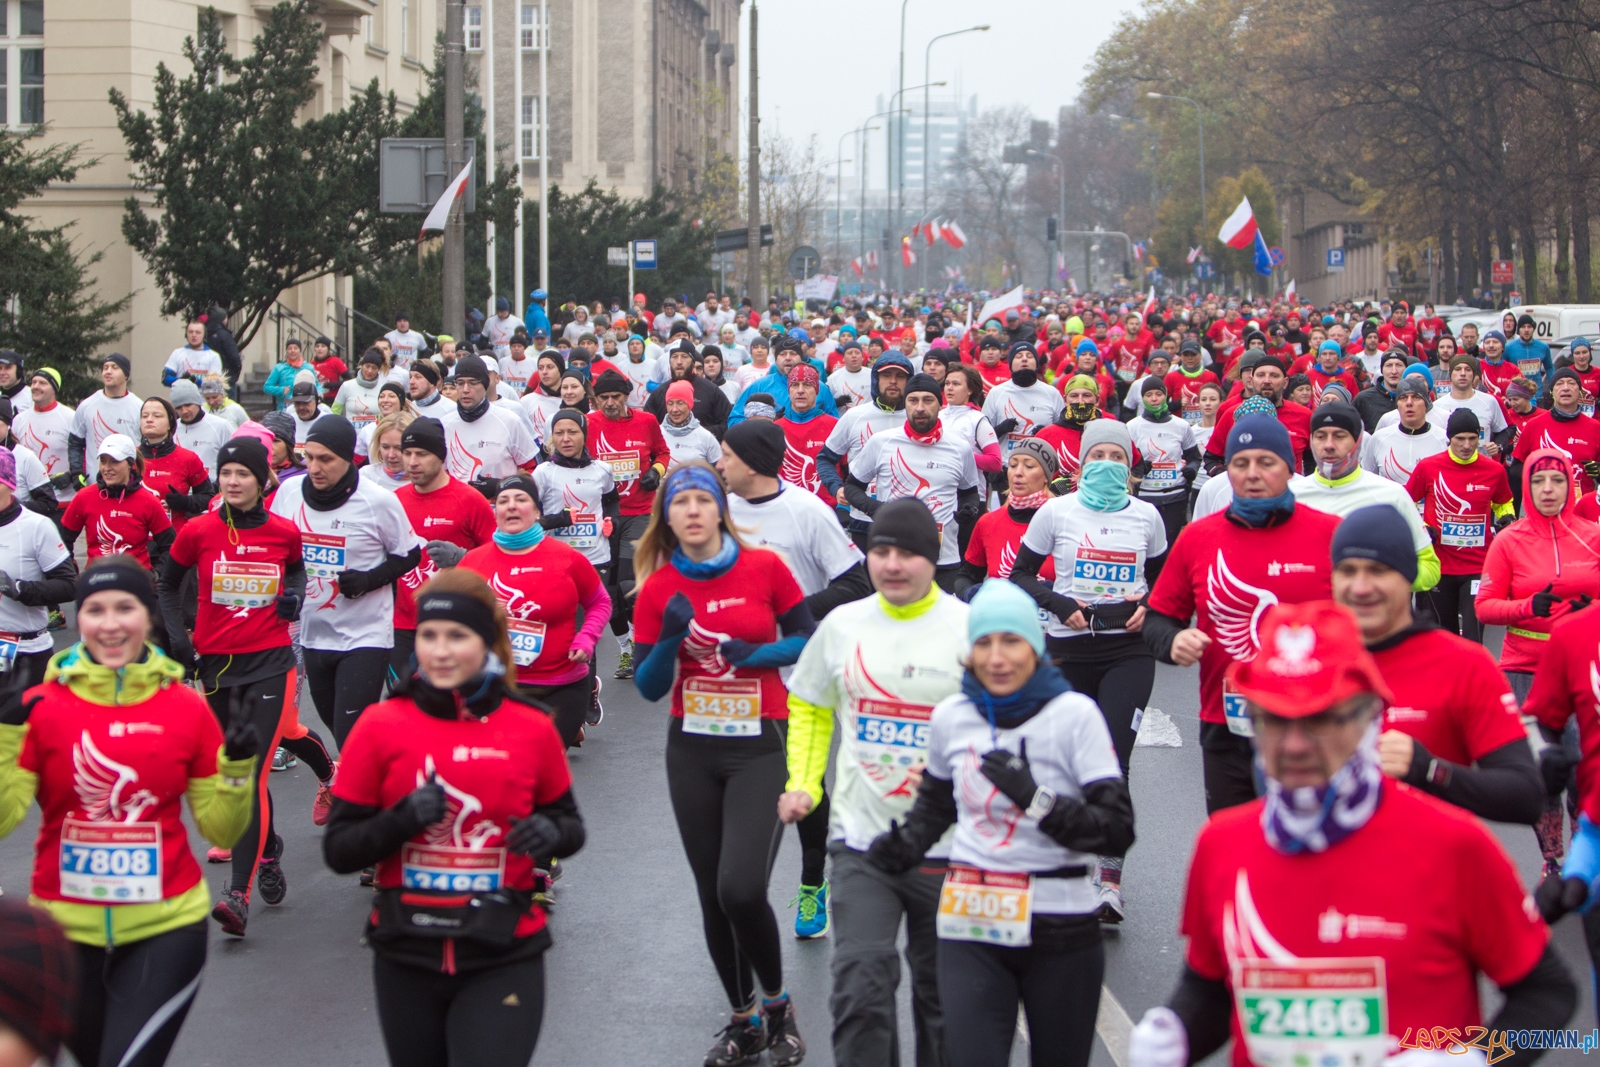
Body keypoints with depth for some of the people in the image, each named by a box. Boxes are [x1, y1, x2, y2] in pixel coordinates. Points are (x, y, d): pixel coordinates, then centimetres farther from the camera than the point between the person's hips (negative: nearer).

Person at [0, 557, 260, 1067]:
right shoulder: (41, 706, -5)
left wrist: (237, 770, -15)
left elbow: (221, 830, 2)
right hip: (65, 930, 2)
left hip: (165, 931, -1)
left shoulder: (187, 708, -3)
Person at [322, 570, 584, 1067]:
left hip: (502, 959, -1)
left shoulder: (531, 728, -2)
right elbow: (338, 850, -2)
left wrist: (553, 833, -11)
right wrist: (400, 822, -20)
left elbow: (570, 825, 12)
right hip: (406, 959, 1)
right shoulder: (381, 725, -4)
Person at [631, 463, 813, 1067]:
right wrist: (670, 637, -18)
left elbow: (810, 642, 3)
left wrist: (758, 654, -13)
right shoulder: (657, 588, 0)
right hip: (693, 751, 3)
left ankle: (777, 1003, 8)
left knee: (741, 888, -18)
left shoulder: (765, 568, -5)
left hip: (760, 748, -3)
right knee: (712, 895, 8)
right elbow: (649, 687, -1)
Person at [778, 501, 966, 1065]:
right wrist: (803, 783, 5)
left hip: (947, 843, -1)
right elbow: (808, 707, 18)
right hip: (860, 839, 1)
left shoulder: (970, 629, -7)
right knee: (861, 985, -10)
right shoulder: (843, 625, 4)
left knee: (941, 992, 13)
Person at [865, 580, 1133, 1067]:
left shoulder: (1074, 714, -6)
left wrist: (1036, 798, -20)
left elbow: (1118, 830, -11)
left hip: (1060, 932, -2)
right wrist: (906, 843, 6)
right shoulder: (951, 717, 6)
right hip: (972, 928, 2)